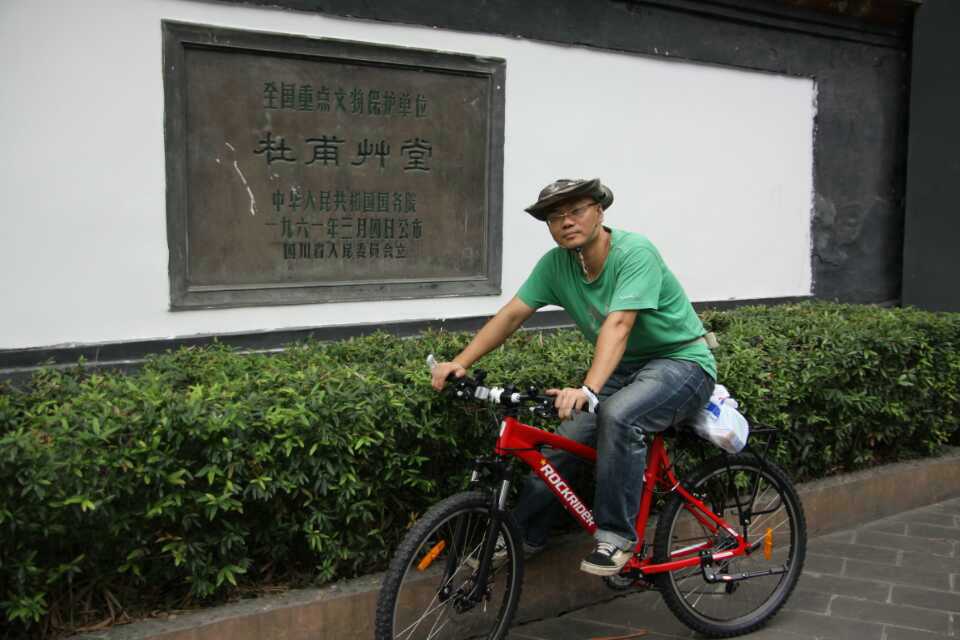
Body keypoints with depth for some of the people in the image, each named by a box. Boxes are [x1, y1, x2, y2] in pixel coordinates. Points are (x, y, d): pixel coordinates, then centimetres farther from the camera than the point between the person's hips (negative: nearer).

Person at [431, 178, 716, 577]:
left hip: (681, 361, -6)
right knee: (562, 442, -9)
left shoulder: (634, 252, -24)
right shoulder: (556, 264, -5)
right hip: (627, 366, 6)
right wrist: (461, 362, -20)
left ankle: (615, 535, -19)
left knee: (617, 415, -34)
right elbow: (511, 315, -8)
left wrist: (588, 390, -49)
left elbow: (618, 324, -36)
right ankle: (523, 536, 13)